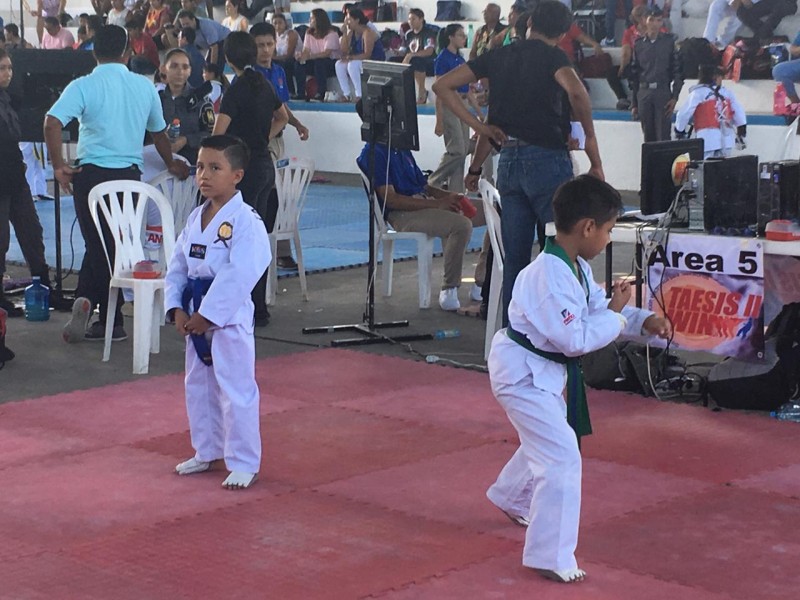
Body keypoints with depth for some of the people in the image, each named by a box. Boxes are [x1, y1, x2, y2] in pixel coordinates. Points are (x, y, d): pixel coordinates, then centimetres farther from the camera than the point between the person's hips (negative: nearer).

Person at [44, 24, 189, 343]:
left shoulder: (83, 86, -6)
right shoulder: (145, 87, 5)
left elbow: (52, 122, -19)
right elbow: (159, 132, 18)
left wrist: (59, 166, -9)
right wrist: (171, 164, 35)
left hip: (91, 173, -2)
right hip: (129, 175, 2)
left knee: (99, 245, 7)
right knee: (115, 244, 12)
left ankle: (112, 322, 3)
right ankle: (87, 299, -1)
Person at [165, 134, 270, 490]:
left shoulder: (245, 221, -16)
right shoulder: (195, 218, 8)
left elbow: (238, 276, -22)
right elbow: (177, 267, 10)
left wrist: (207, 314, -20)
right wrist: (177, 308, -3)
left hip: (230, 317, -8)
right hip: (195, 317, 8)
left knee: (235, 391, -4)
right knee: (198, 387, 18)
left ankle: (243, 464, 6)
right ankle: (206, 451, 34)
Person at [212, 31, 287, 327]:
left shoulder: (237, 89, -15)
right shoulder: (264, 85, 9)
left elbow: (219, 134, -20)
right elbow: (282, 118, 26)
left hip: (245, 167, -8)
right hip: (265, 165, 8)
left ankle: (253, 311, -3)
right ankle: (259, 307, 18)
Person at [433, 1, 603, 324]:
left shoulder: (499, 56, 14)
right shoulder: (551, 55, -2)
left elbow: (442, 85, 13)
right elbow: (576, 91, -23)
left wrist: (479, 127, 8)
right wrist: (591, 139, -12)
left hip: (508, 162, 5)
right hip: (547, 160, -5)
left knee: (514, 258, 9)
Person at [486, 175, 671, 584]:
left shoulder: (577, 267, 1)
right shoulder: (550, 276, -31)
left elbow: (595, 308, 13)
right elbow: (576, 340, -32)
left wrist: (644, 321, -1)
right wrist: (615, 313, -19)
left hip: (544, 370, 11)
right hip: (524, 372, -11)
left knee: (545, 441, 30)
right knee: (561, 455, -14)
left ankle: (512, 498, 58)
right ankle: (551, 557, -7)